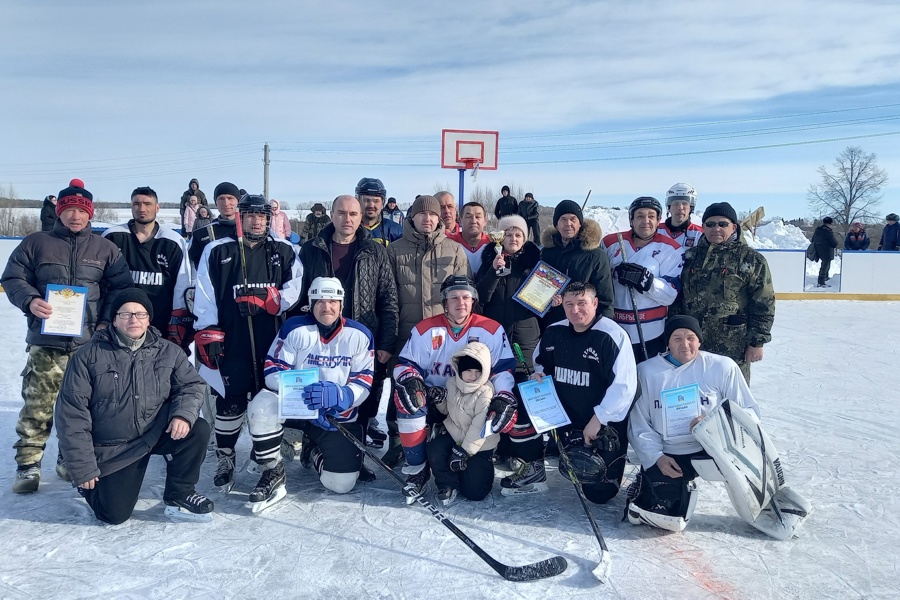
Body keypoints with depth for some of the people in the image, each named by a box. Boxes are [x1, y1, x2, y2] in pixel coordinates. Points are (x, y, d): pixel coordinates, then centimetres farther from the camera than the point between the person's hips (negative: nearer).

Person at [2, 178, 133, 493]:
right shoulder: (36, 243, 5)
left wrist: (107, 321, -3)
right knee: (37, 406, -2)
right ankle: (28, 464, 11)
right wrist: (30, 301, -13)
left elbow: (120, 287, 8)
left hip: (89, 343, 1)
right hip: (45, 342, -1)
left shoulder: (105, 249, 7)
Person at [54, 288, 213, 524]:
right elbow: (72, 413, -10)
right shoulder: (88, 356, -11)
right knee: (114, 514, -7)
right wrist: (82, 468, -12)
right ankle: (93, 482, 28)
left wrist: (183, 414, -24)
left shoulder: (168, 352, -3)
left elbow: (191, 385, 0)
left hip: (158, 433, 2)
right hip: (111, 449, -2)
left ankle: (179, 495, -1)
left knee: (198, 430, -23)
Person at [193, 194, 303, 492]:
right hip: (231, 340, -1)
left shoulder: (283, 251, 8)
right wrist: (208, 333, -6)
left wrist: (265, 300, -14)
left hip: (272, 340, 2)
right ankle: (225, 457, 20)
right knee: (230, 399, 2)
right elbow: (205, 295, 0)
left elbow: (295, 287, 0)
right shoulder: (217, 251, 3)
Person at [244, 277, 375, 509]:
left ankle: (312, 451, 30)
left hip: (340, 416, 1)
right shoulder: (294, 328, -8)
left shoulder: (359, 335, -5)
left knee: (341, 484, -6)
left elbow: (364, 381, -9)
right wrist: (299, 390, -31)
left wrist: (338, 395, -32)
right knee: (261, 406, -34)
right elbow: (273, 371, -12)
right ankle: (273, 475, -9)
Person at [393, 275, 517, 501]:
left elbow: (504, 368, -4)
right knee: (406, 398, -29)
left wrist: (503, 397, -20)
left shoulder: (492, 330, -5)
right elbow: (405, 364, -3)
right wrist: (411, 381, -25)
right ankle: (417, 469, -13)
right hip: (434, 400, 0)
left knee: (506, 412, -24)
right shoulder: (426, 330, -5)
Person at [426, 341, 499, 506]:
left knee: (474, 491, -3)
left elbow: (479, 428, -25)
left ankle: (482, 467, 30)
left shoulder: (485, 393, -24)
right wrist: (439, 401, -12)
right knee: (433, 450, -26)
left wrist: (463, 452, -23)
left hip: (478, 445, -4)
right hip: (454, 432, 4)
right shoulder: (452, 383, -6)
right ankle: (448, 484, 1)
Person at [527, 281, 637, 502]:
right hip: (563, 420, 5)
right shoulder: (554, 332, 0)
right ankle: (535, 470, 7)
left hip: (604, 427, -5)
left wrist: (598, 419, -22)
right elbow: (540, 363, 18)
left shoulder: (612, 336, -19)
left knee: (599, 494, -1)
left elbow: (623, 386, -22)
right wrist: (538, 374, -5)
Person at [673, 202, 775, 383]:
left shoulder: (752, 259, -4)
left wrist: (757, 341, -8)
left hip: (733, 348, -4)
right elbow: (677, 297, 13)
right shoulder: (690, 256, 9)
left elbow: (763, 304, -6)